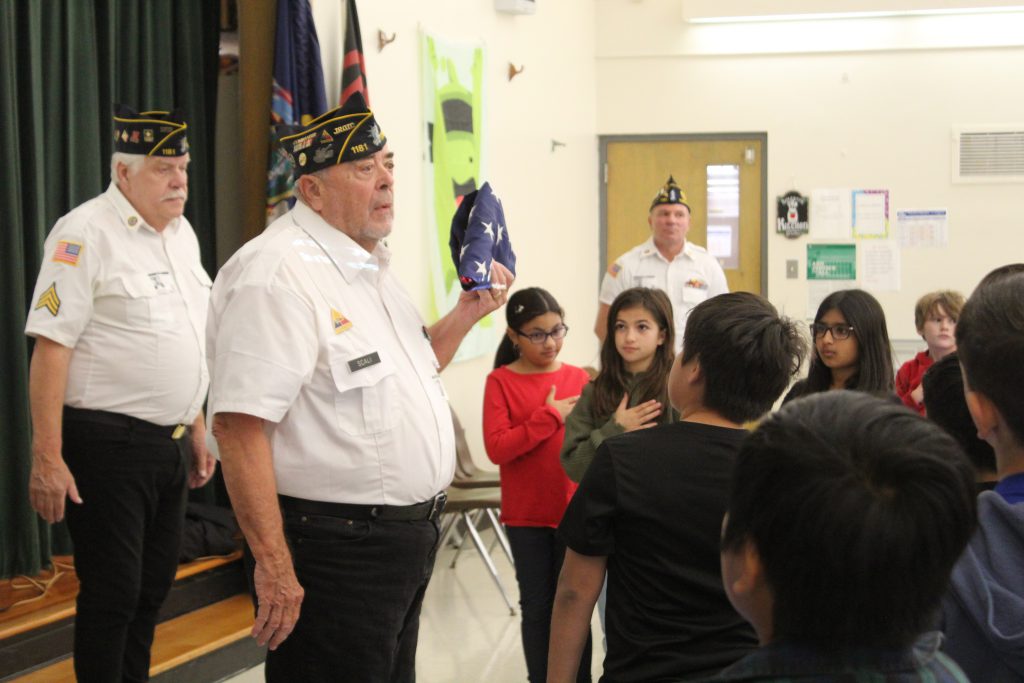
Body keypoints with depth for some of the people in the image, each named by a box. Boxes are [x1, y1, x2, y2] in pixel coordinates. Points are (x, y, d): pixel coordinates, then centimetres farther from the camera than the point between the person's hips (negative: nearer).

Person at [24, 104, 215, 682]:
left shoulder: (181, 232, 11)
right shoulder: (85, 235, -14)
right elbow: (51, 347, -18)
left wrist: (197, 428, 20)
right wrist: (47, 459, -21)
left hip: (169, 444, 8)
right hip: (109, 443, -8)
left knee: (153, 587, 16)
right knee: (112, 593, -3)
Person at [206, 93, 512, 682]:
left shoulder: (372, 267, 12)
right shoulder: (277, 276, -20)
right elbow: (239, 426, -26)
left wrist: (467, 314, 10)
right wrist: (274, 566, -28)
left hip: (406, 539, 10)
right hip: (338, 550, -10)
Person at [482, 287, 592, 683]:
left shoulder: (579, 379, 2)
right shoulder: (501, 382, -5)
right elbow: (497, 448, -15)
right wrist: (549, 417, -17)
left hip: (575, 511, 1)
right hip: (526, 516, -1)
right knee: (537, 607, 9)